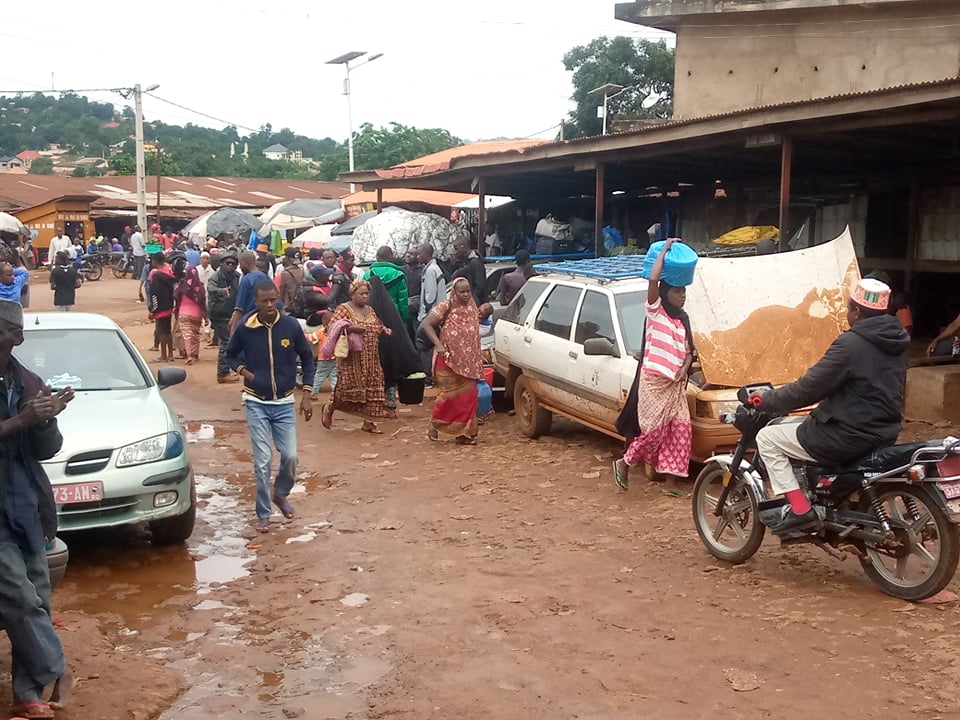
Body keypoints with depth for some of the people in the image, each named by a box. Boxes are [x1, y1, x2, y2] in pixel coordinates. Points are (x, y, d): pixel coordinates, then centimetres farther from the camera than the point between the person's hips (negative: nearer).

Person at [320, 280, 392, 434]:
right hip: (352, 358, -7)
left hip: (371, 358, 7)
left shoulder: (370, 310, 14)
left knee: (372, 388, 3)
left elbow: (377, 326, 28)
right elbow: (332, 327, -17)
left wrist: (384, 329, 6)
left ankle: (368, 422, 10)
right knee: (350, 386, -5)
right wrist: (351, 328, -29)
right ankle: (329, 408, 22)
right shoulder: (344, 308, -8)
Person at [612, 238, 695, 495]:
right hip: (653, 380, -6)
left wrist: (684, 369, -2)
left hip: (675, 384, 6)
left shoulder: (682, 320, 18)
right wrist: (665, 249, -9)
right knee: (655, 430, -9)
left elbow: (689, 351, 19)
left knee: (680, 430, -1)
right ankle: (624, 463, 13)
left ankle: (670, 482, 4)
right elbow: (653, 279, -18)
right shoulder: (655, 312, -2)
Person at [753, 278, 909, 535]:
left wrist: (766, 401, -3)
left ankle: (801, 510, -3)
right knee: (792, 426, 27)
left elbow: (808, 388, -17)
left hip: (849, 436, -9)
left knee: (767, 438, 3)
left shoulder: (852, 343, -19)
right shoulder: (896, 341, 8)